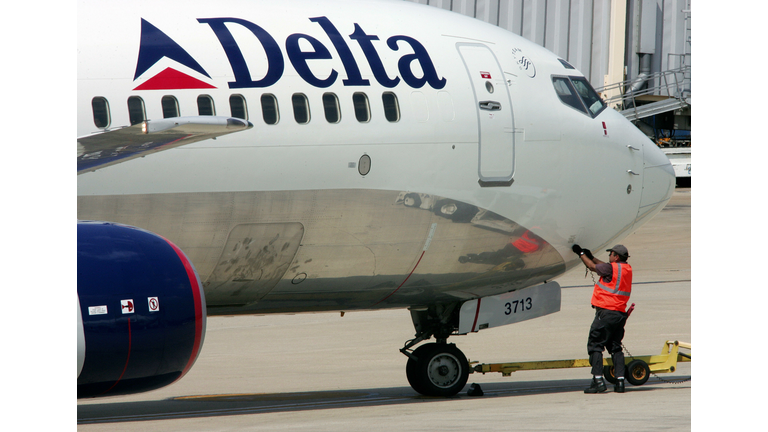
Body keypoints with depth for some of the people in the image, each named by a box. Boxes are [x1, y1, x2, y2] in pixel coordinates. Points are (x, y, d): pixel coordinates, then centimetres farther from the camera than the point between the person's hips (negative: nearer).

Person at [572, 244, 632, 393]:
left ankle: (598, 380, -11)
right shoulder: (628, 269, 12)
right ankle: (620, 380, 2)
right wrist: (590, 256, 34)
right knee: (616, 348, 11)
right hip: (620, 313, 7)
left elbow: (592, 266, 4)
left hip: (606, 312, -7)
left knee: (595, 345, -3)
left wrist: (581, 253, 19)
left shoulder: (611, 268, -11)